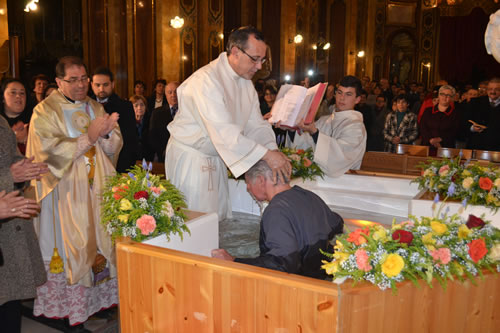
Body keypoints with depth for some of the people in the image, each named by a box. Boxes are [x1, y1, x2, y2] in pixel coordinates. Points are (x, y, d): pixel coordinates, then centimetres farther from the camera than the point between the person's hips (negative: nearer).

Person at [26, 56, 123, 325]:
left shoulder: (95, 108, 12)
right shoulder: (45, 111, -3)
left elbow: (115, 145, 7)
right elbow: (49, 152, -15)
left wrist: (106, 134, -15)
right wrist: (88, 137, -20)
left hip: (97, 188, 5)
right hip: (65, 192, -4)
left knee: (101, 240, 6)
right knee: (70, 246, -1)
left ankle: (101, 294, 17)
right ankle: (70, 303, 12)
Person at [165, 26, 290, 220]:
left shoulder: (246, 82, 4)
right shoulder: (205, 80, -26)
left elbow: (256, 124, 1)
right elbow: (223, 131, -34)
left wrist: (274, 150, -18)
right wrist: (267, 154, -36)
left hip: (215, 157, 8)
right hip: (190, 158, -8)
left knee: (220, 214, 13)